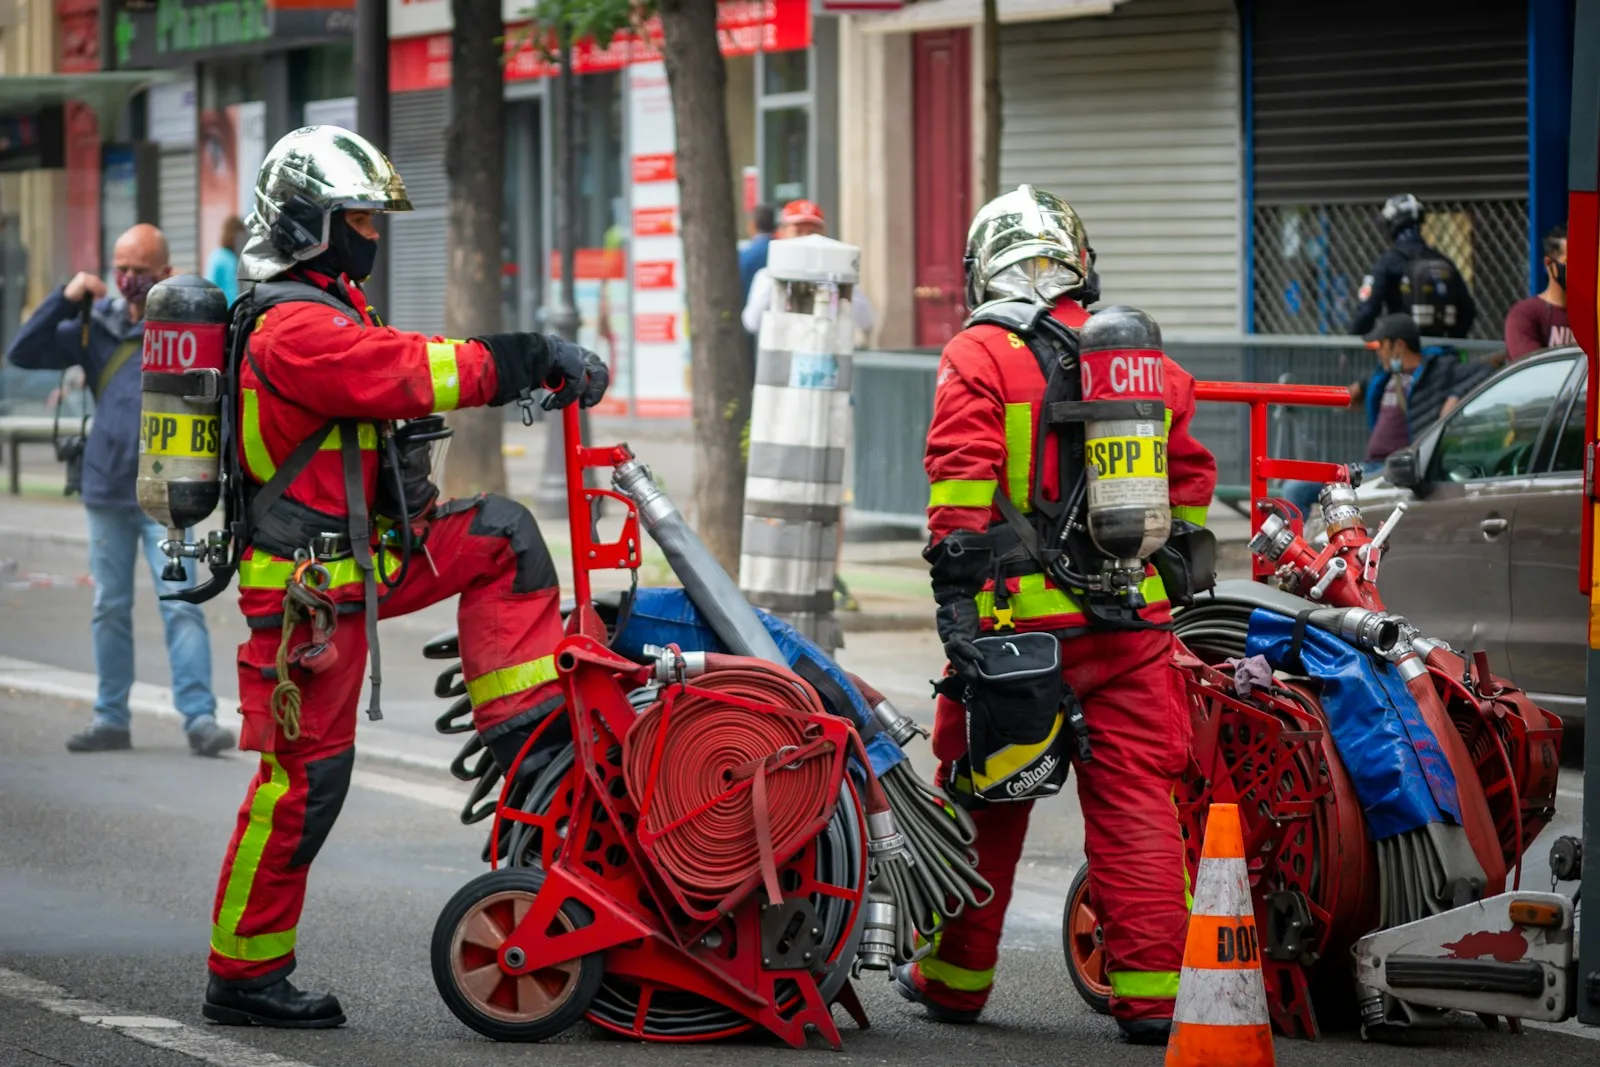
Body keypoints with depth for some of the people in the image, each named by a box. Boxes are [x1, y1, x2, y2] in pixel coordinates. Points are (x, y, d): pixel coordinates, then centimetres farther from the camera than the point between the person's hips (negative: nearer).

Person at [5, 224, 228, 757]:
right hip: (106, 492, 4)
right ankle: (111, 719, 19)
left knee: (181, 605, -11)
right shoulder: (96, 324, 6)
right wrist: (65, 299, -8)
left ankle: (200, 718, -13)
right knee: (109, 609, 11)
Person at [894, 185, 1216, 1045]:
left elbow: (962, 478, -14)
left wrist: (956, 588, -14)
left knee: (983, 800, 9)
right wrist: (1177, 579, 25)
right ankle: (1150, 989, 0)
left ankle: (955, 975, 19)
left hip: (1024, 619, -3)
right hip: (1135, 621, 4)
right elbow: (1191, 476, 17)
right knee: (1136, 803, 4)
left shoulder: (980, 355, -4)